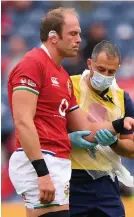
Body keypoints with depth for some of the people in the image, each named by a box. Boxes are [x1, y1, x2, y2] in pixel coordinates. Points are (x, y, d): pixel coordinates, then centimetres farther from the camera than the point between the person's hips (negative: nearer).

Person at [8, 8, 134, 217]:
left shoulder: (64, 77, 20)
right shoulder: (33, 63, -8)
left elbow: (86, 130, 23)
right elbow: (23, 122, -18)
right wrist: (42, 172, -23)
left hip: (58, 164, 10)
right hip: (40, 163, -10)